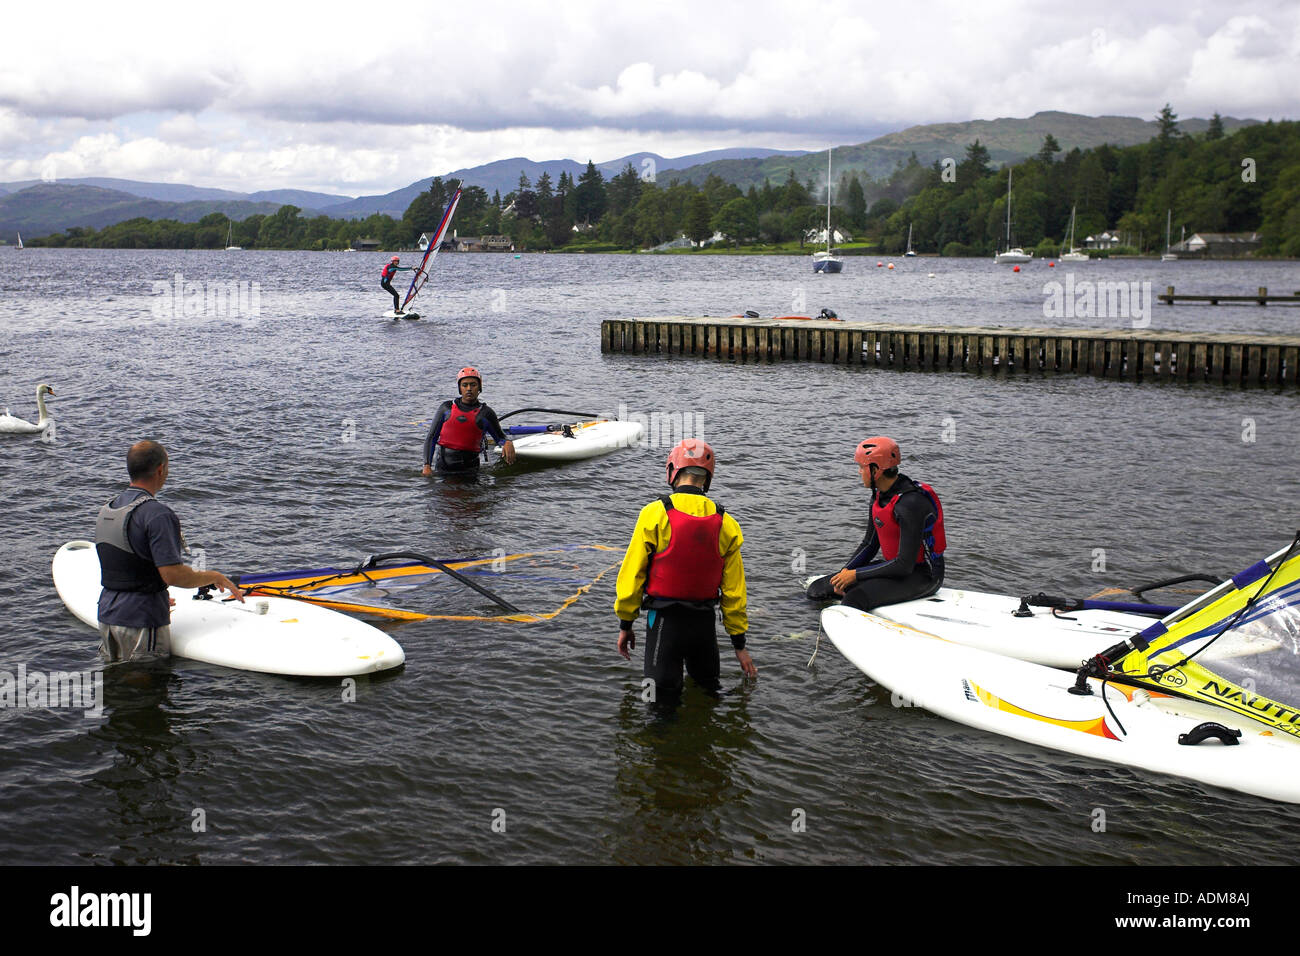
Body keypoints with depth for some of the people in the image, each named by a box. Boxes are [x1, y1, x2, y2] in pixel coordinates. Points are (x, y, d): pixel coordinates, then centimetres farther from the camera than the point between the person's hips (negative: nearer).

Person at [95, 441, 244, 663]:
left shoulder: (105, 510, 9)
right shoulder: (157, 514, -19)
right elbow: (172, 575, -23)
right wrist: (214, 577, -7)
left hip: (107, 616, 8)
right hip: (142, 622, -8)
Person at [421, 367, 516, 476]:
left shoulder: (485, 413, 6)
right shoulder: (447, 408, 9)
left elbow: (500, 437, 18)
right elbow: (431, 438, 9)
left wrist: (508, 443, -8)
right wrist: (427, 466, -3)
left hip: (468, 468, 0)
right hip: (441, 464, 0)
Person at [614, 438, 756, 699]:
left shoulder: (654, 513, -10)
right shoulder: (726, 523, -1)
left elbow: (632, 574, -7)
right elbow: (734, 590, 4)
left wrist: (625, 624, 4)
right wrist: (739, 643, 13)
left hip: (664, 619, -3)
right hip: (704, 620, 3)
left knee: (663, 690, 6)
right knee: (708, 683, 23)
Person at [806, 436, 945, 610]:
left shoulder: (910, 503, -25)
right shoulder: (878, 497, 4)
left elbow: (904, 566, -26)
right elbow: (870, 544, 14)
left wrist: (855, 574, -21)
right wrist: (846, 571, -3)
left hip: (922, 575, -9)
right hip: (894, 565, 9)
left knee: (855, 598, -34)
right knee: (817, 589, 0)